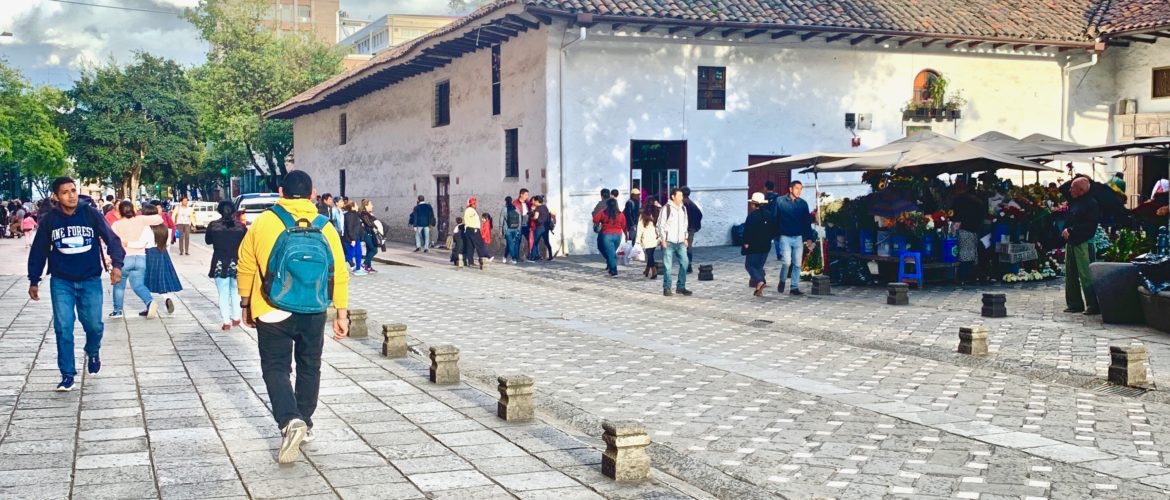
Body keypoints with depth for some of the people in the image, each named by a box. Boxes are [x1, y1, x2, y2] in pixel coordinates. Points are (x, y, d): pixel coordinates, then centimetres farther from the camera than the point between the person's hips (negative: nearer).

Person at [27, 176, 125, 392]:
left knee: (94, 325, 0)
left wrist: (116, 264, -20)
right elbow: (38, 251, 7)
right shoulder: (49, 220, -2)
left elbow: (112, 239, -5)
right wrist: (34, 280, 9)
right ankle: (67, 375, 8)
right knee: (63, 328, -3)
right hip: (61, 282, 0)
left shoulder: (91, 215, -6)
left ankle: (93, 352, 34)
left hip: (90, 280, 0)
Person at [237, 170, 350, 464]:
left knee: (276, 369, 4)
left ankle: (290, 421, -18)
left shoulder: (263, 223, -7)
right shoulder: (325, 227, -3)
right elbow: (339, 274, -2)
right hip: (314, 313, 2)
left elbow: (245, 267, 0)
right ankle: (304, 424, 28)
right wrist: (342, 313, 5)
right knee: (309, 368, 19)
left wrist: (246, 304, 13)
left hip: (272, 314, -2)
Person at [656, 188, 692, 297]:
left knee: (685, 262, -1)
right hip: (669, 242, -5)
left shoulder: (683, 208, 12)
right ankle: (666, 288, 7)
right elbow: (660, 224, -6)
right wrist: (663, 239, -9)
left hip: (681, 242, 5)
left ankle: (681, 287, 10)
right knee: (668, 266, -2)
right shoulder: (666, 208, -7)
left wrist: (685, 238, 15)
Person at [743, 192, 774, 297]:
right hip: (766, 245, 6)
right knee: (759, 266, 14)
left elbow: (748, 230, -17)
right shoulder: (769, 215, 5)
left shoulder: (752, 215, -14)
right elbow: (773, 229, 9)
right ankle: (758, 289, 11)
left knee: (749, 265, 4)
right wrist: (768, 239, 16)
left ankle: (759, 281, -18)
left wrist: (746, 242, -9)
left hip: (753, 245, -6)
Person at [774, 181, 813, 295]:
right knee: (787, 262, -12)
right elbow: (774, 218, -1)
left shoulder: (803, 203, 7)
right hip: (785, 237, -3)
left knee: (797, 264, 3)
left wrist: (809, 238, 5)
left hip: (798, 238, 3)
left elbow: (807, 221, 10)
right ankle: (782, 281, 13)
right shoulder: (780, 201, -2)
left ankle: (794, 287, 10)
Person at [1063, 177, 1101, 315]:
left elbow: (1089, 226, -19)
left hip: (1084, 243, -9)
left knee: (1086, 276, -10)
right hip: (1071, 242, 9)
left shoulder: (1091, 204, -12)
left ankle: (1093, 305, -8)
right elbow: (1062, 189, 29)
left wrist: (1071, 230, -19)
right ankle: (1075, 304, 20)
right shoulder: (1074, 200, 14)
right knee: (1071, 275, 12)